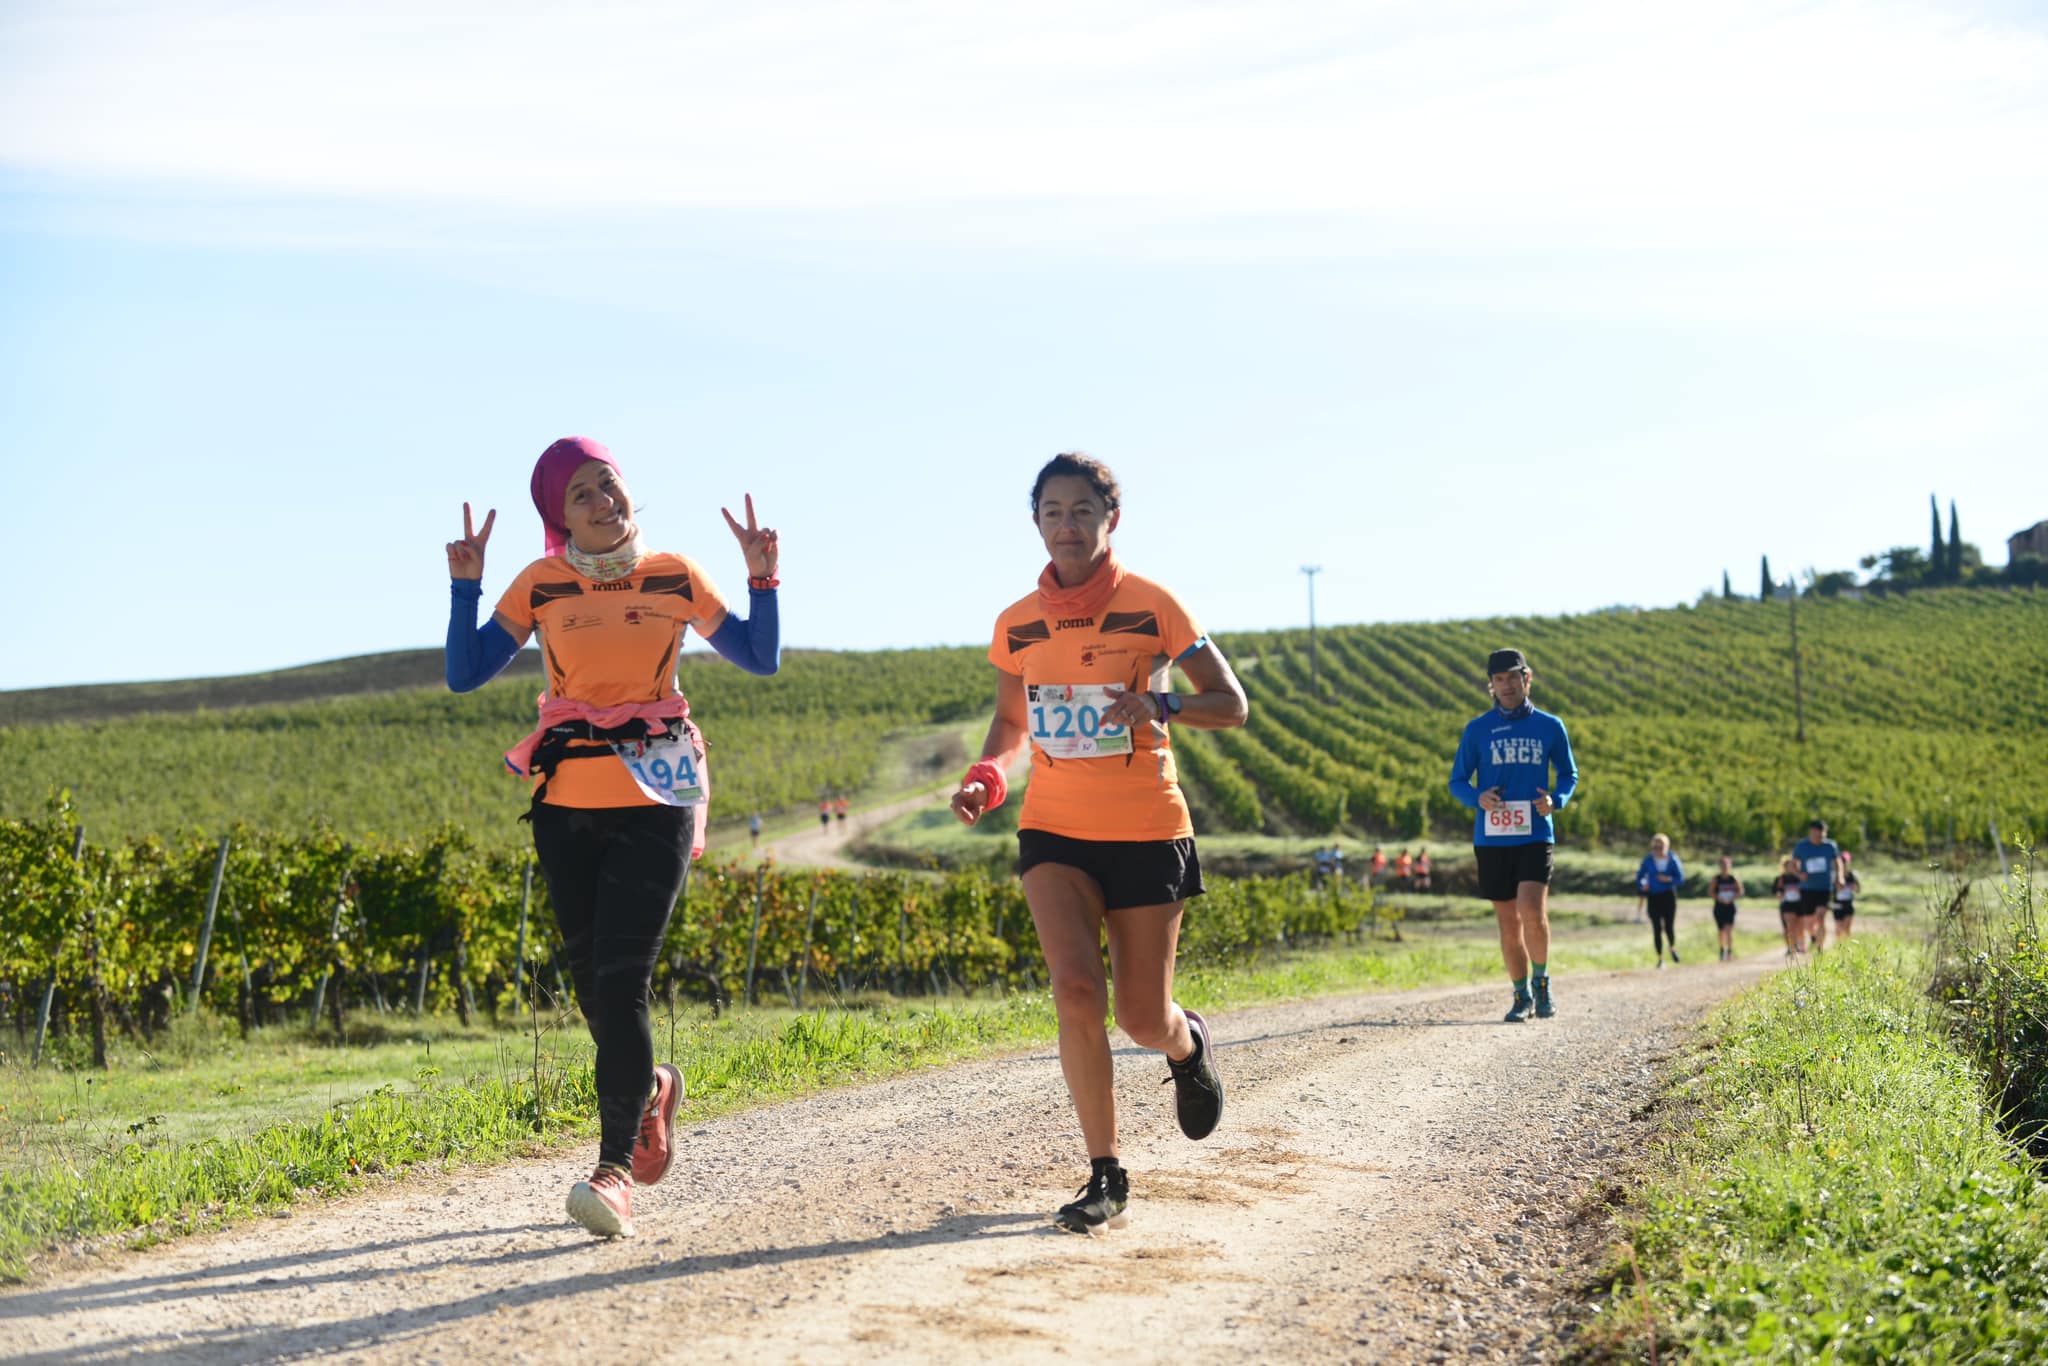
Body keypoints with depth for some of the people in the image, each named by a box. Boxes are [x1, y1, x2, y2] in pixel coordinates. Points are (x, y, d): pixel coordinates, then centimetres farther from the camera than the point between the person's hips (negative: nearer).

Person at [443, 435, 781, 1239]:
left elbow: (761, 658, 5)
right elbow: (464, 674, -2)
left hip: (654, 801, -2)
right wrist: (465, 584, -12)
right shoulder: (540, 586, 4)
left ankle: (615, 1169, -17)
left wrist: (762, 577, -7)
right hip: (568, 802, 2)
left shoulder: (675, 578, 3)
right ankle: (648, 1087, 39)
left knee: (621, 980, -15)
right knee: (592, 983, 8)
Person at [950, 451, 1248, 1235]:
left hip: (1146, 831, -2)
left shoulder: (1151, 607, -5)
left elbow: (1230, 706, -3)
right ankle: (1105, 1178, -6)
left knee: (1142, 1017, 2)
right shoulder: (1017, 625, 4)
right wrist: (986, 779, -4)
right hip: (1055, 831, 2)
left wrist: (1161, 705, -23)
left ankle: (1188, 1046, 42)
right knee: (1075, 988, -19)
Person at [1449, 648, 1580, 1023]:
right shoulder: (1477, 729, 4)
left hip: (1535, 836, -1)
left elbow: (1569, 774, 16)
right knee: (1508, 920, 5)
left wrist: (1556, 800, -6)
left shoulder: (1549, 726, 5)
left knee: (1533, 912, -17)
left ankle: (1541, 979, 6)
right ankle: (1521, 996, 18)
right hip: (1491, 839, 1)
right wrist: (1477, 798, -14)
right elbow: (1457, 781, 8)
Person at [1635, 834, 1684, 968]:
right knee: (1657, 929, -2)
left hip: (1669, 896, 0)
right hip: (1653, 897, 0)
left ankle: (1673, 948, 27)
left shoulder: (1673, 859, -5)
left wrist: (1669, 879, -21)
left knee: (1669, 927, -6)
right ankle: (1660, 959, 9)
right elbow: (1640, 877, 5)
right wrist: (1642, 886, -15)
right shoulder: (1648, 860, -4)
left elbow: (1681, 878, -3)